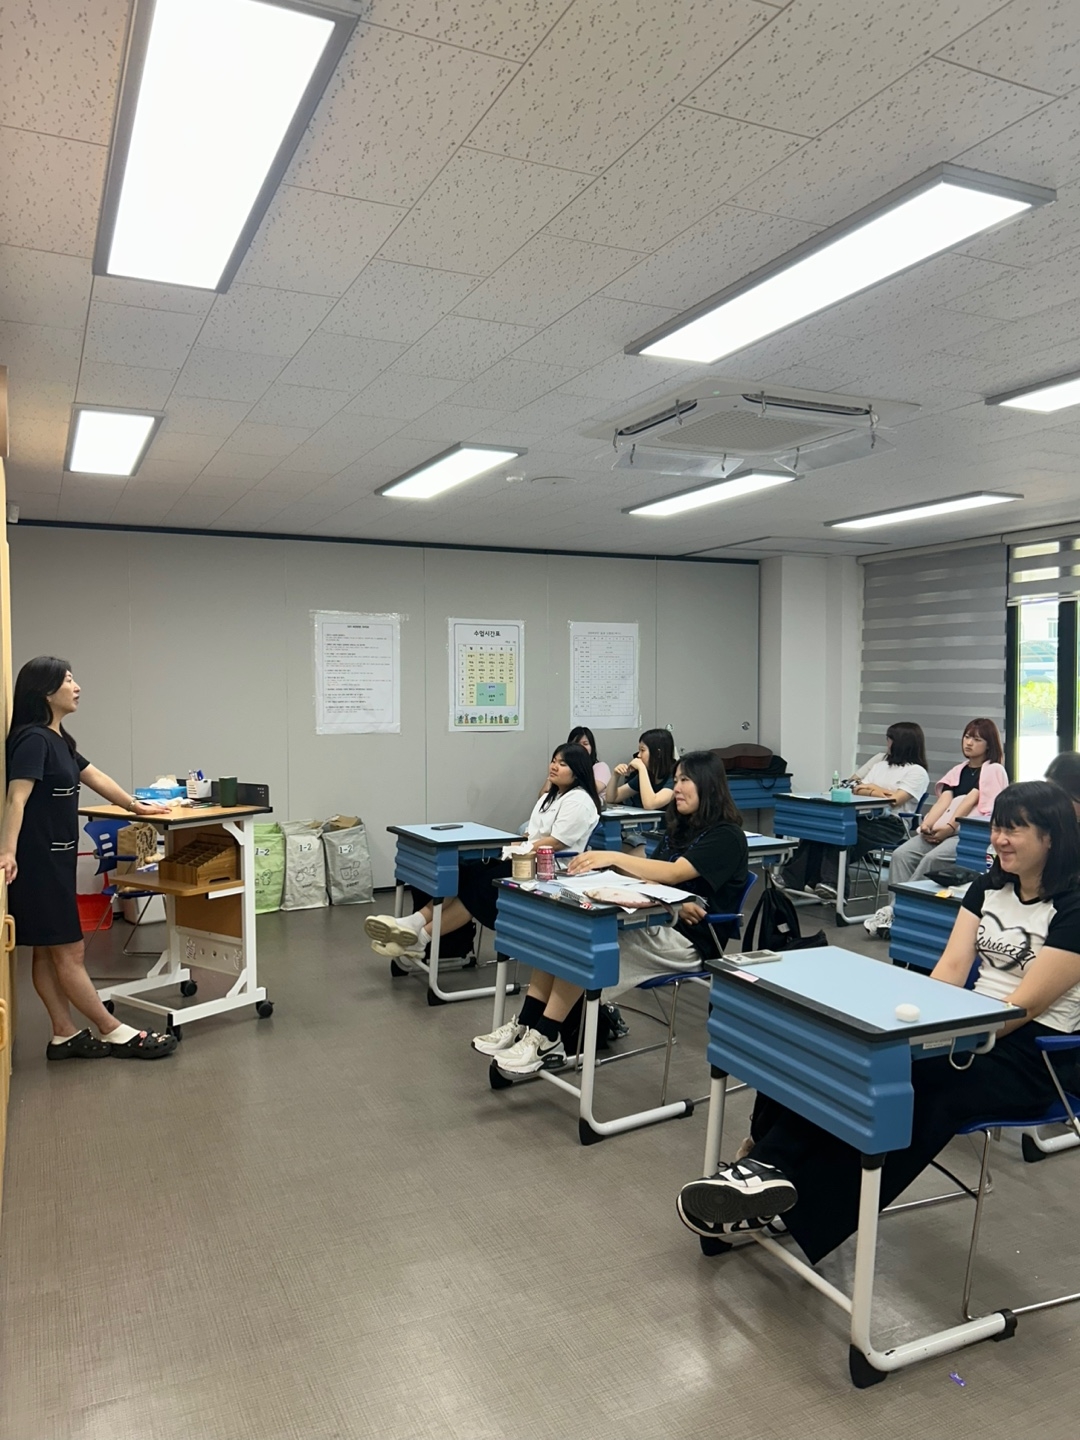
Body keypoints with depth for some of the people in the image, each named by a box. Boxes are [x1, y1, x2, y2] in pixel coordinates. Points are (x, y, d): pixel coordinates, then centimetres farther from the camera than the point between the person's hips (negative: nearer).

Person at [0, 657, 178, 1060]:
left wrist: (134, 805, 37)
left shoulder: (57, 739, 13)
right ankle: (115, 1034, 5)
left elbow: (94, 776, 26)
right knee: (69, 952, -1)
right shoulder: (32, 739, -16)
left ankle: (64, 1036, 20)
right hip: (37, 861, -10)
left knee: (49, 952, 13)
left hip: (54, 859, 10)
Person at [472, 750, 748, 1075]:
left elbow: (673, 873, -21)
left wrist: (614, 857, -26)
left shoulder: (726, 836, -7)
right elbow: (653, 877, 9)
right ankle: (526, 1024, -17)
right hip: (658, 922, 8)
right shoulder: (680, 828, 19)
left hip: (688, 937, -8)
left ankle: (546, 1039, -20)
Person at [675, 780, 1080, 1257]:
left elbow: (1024, 1005, -16)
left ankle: (770, 1168, -26)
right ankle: (769, 1169, -27)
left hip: (1032, 1052, -6)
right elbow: (950, 968, 3)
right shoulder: (987, 887, 10)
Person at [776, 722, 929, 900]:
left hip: (889, 824, -6)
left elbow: (895, 799, -10)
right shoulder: (879, 760, 25)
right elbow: (853, 786, 19)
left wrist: (870, 788, 4)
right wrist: (874, 792, 1)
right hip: (862, 817, 6)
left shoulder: (917, 772, 4)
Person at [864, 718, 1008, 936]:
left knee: (932, 859, -31)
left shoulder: (994, 770, 7)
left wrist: (950, 826, -19)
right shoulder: (958, 770, 25)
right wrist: (928, 822, -8)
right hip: (942, 830, 6)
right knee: (901, 855, -19)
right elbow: (944, 799, 11)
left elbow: (971, 800, -7)